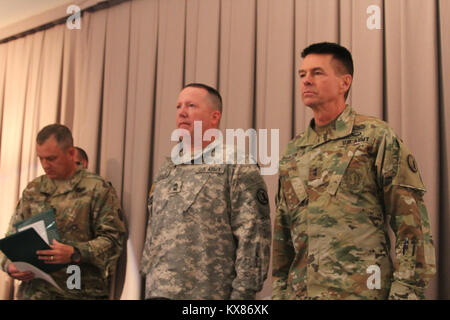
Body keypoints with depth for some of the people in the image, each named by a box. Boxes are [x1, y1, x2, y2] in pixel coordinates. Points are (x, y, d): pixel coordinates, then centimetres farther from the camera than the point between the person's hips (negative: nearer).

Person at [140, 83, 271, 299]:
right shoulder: (165, 172, 18)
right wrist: (146, 282, 16)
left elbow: (253, 240, -9)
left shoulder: (239, 168, -2)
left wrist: (242, 294, -15)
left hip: (210, 293, -5)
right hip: (158, 292, 6)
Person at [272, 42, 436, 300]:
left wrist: (406, 291, -14)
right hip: (300, 290, 5)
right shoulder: (293, 152, 13)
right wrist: (280, 290, 13)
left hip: (361, 290, -5)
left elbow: (412, 223, -7)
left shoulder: (377, 137, -3)